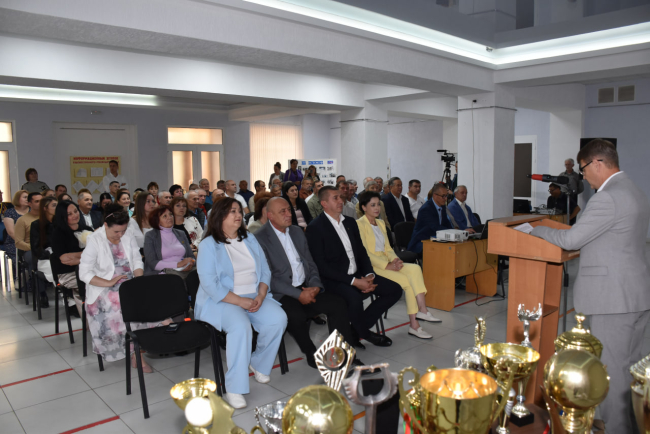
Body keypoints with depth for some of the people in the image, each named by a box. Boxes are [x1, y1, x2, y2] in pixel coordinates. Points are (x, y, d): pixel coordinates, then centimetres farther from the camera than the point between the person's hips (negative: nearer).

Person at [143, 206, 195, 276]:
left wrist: (189, 265, -6)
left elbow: (191, 256, 20)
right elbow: (152, 263, -5)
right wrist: (177, 264, -15)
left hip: (184, 271, 5)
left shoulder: (181, 234, 22)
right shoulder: (150, 236, 8)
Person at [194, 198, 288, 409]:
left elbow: (265, 272, 10)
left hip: (255, 298, 5)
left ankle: (258, 363, 5)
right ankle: (234, 389, -23)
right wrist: (240, 301, -20)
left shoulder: (250, 240, 13)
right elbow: (210, 284, -14)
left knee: (279, 319, -20)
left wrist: (260, 296, -9)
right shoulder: (209, 245, -5)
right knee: (241, 326, -34)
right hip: (222, 301, -5)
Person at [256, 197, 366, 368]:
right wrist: (298, 294, -18)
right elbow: (268, 277, -13)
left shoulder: (297, 232, 14)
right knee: (296, 315, -34)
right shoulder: (260, 239, -8)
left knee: (338, 303, -15)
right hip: (281, 294, -6)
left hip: (306, 288, 6)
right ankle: (312, 355, -6)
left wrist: (315, 285, -5)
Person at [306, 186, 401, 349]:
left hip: (358, 274, 8)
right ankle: (364, 332, -3)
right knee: (355, 297, -36)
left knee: (395, 290, -3)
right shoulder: (315, 227, -10)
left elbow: (362, 252, 15)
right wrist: (353, 281, -21)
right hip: (334, 279, -8)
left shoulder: (350, 222, 13)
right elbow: (321, 266, -16)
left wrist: (369, 274, -6)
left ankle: (357, 329, 4)